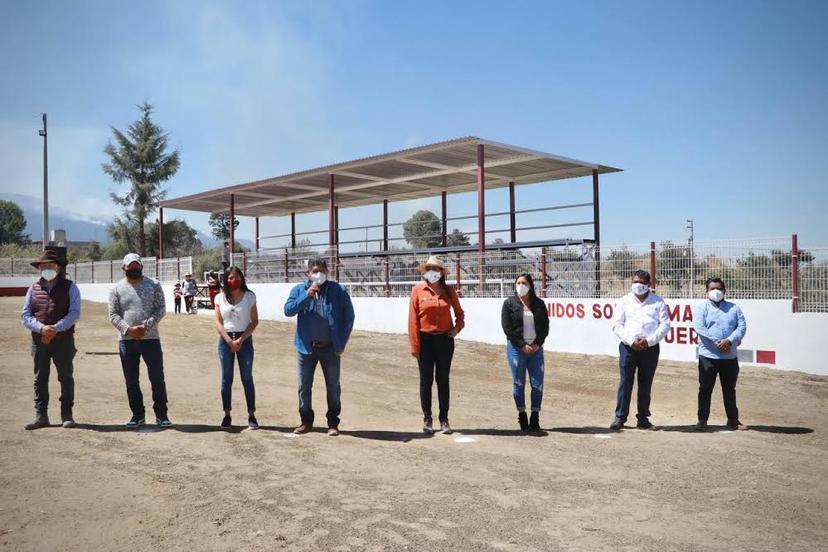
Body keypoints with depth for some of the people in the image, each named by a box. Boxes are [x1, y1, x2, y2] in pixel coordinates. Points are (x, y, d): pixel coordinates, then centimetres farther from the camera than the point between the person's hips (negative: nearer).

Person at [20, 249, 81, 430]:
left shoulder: (69, 287, 1)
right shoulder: (33, 289, 9)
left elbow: (74, 313, -9)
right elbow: (25, 316, 4)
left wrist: (55, 329, -20)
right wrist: (41, 328, -15)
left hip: (63, 340, -3)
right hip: (39, 341, 3)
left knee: (66, 378, 4)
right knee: (40, 379, 7)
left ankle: (66, 415, 14)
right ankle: (41, 416, 15)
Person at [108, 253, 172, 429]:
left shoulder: (153, 285, 4)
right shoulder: (117, 289, 6)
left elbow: (161, 309, -2)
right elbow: (113, 315, 2)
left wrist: (146, 326, -15)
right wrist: (128, 329, -15)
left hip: (150, 339, -1)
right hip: (127, 340, 2)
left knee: (157, 378, 1)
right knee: (131, 381, 8)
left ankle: (161, 414, 12)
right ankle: (137, 415, 20)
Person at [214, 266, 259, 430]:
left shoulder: (250, 296, 0)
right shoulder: (220, 298, 3)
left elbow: (254, 321, -2)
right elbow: (218, 323, 0)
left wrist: (241, 340, -11)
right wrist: (230, 341, -11)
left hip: (244, 339, -1)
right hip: (225, 340, 1)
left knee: (247, 378, 1)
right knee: (226, 379, 6)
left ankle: (251, 415, 5)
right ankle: (227, 415, 14)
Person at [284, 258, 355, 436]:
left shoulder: (338, 291, -2)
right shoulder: (299, 290, 1)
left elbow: (349, 316, 0)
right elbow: (288, 310, -12)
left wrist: (342, 342, -5)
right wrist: (307, 295, -22)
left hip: (330, 348, -1)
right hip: (306, 347, 1)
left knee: (333, 387, 7)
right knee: (304, 386, 9)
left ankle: (333, 423, 19)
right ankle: (306, 421, 24)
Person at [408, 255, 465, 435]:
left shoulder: (449, 291, 3)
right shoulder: (418, 290, -4)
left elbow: (459, 312, 18)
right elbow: (413, 319, -7)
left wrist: (457, 327, -1)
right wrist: (414, 345, -10)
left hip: (445, 339, 2)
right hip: (425, 340, -2)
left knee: (443, 380, 9)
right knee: (426, 380, 6)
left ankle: (444, 419, 17)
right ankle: (427, 419, 17)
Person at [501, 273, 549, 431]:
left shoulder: (539, 303, 9)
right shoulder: (509, 303, 0)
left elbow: (545, 325, 8)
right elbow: (507, 328, -5)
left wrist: (537, 344, -6)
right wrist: (522, 346, -10)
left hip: (536, 348, 2)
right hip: (516, 348, -2)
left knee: (538, 384, 0)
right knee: (519, 383, 1)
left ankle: (535, 416, 10)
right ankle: (522, 416, 12)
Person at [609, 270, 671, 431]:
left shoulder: (657, 301, 7)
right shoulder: (625, 301, 8)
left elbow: (665, 325, 1)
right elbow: (617, 325, 3)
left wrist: (649, 340, -11)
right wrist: (631, 341, -11)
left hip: (650, 348, 0)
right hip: (628, 347, 0)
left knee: (645, 384, 6)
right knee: (625, 383, -2)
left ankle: (643, 419, 15)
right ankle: (620, 417, 4)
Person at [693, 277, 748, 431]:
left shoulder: (734, 308, 11)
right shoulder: (701, 308, 3)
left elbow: (742, 326, -1)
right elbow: (700, 328, -10)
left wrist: (729, 340, -18)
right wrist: (719, 343, -16)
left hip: (730, 356, 3)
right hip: (708, 356, -3)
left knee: (730, 389, 13)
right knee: (705, 389, 2)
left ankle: (733, 420, 22)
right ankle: (702, 420, 9)